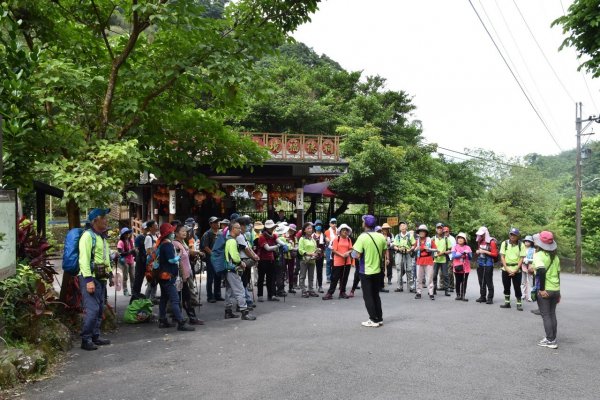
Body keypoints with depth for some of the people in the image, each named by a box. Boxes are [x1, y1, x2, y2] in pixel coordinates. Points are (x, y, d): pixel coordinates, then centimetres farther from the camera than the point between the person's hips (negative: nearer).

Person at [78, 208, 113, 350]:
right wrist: (89, 280, -25)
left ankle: (95, 337, 21)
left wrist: (110, 274, 21)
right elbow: (84, 259, -19)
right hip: (90, 278, -9)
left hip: (101, 279, 10)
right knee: (92, 310, -13)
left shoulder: (102, 237, 18)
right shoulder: (88, 235, -12)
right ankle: (85, 340, -4)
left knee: (99, 309, 12)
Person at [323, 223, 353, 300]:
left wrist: (348, 252, -14)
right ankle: (330, 293, 4)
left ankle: (342, 292, 20)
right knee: (335, 278, -2)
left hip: (347, 261, 4)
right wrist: (342, 255, -18)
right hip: (338, 262, -4)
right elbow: (334, 250, -8)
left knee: (344, 278, 9)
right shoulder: (336, 239, -4)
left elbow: (351, 249, 8)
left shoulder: (349, 239, 8)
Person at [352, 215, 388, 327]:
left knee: (368, 296, 5)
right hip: (378, 271, 5)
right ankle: (379, 318, 21)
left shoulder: (362, 237, -17)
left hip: (366, 271, -5)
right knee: (376, 295, 17)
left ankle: (374, 320, 6)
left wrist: (353, 252, 1)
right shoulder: (381, 236, -1)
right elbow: (385, 253, 6)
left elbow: (357, 255, -19)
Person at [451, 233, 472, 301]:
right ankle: (458, 295, 15)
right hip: (457, 267, -1)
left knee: (464, 282, 1)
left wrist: (468, 254, -20)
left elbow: (470, 258, 0)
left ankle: (463, 295, 6)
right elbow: (453, 256, -12)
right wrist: (462, 254, -23)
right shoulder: (455, 247, 1)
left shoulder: (467, 247, 5)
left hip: (466, 268, 1)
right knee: (458, 282, 5)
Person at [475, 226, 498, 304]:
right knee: (481, 282, 11)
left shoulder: (491, 242, -8)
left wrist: (485, 252, -18)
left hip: (488, 265, -7)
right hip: (480, 264, 7)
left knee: (489, 282, -4)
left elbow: (495, 254, -10)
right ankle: (482, 297, 18)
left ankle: (490, 298, 2)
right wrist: (477, 251, 5)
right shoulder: (480, 242, 12)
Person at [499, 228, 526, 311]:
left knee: (517, 288, 1)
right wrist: (507, 269, -10)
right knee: (506, 287, 9)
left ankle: (519, 304, 11)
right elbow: (502, 257, -1)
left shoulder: (521, 245, -3)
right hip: (506, 269, 2)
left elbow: (521, 259, -5)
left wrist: (515, 270, -12)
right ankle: (507, 303, 20)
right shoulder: (504, 243, 0)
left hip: (516, 270, -2)